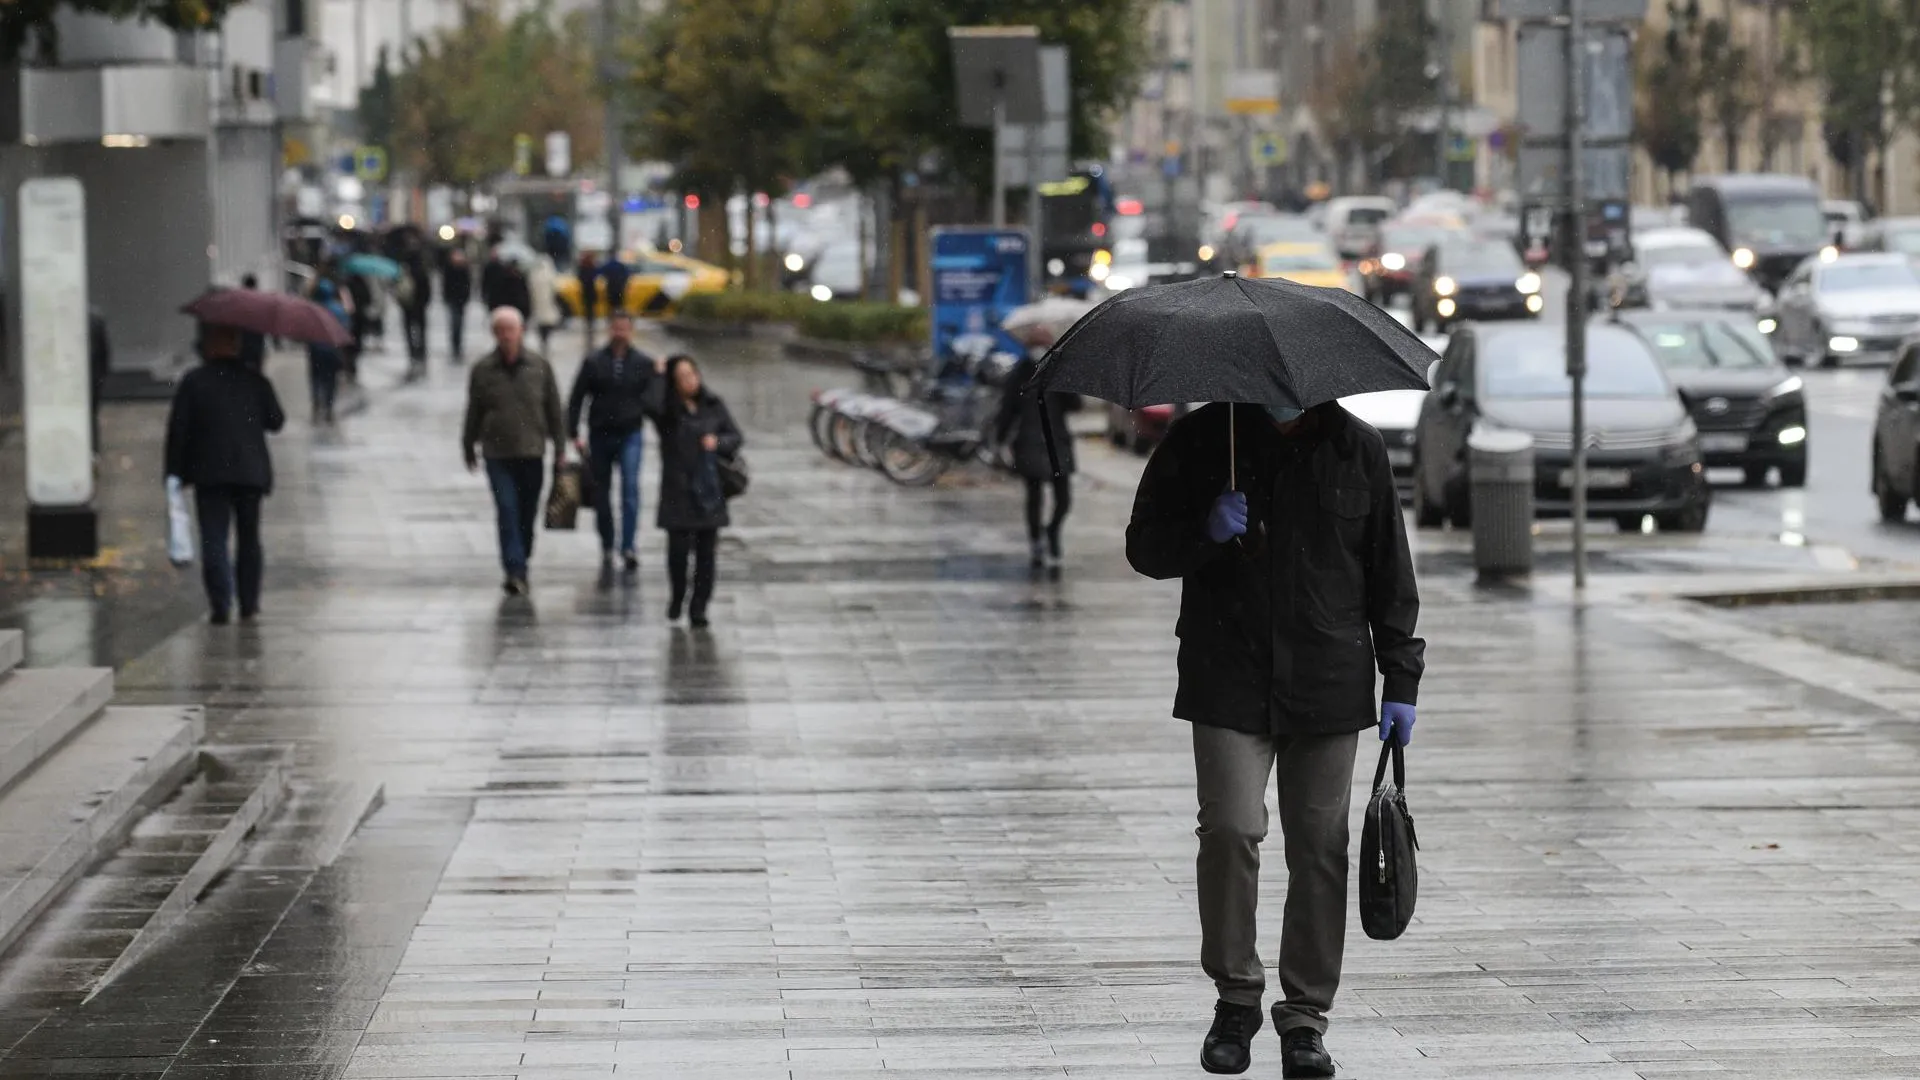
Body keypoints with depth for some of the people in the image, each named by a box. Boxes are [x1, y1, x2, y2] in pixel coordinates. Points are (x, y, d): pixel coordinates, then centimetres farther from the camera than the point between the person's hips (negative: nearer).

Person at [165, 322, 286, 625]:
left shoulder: (193, 382, -3)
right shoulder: (255, 381, 3)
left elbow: (178, 429, -4)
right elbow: (276, 421, 8)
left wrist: (175, 472, 2)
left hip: (209, 473, -2)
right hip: (250, 472, 2)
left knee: (213, 540, -3)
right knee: (249, 539, 14)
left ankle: (221, 605, -17)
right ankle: (248, 605, 15)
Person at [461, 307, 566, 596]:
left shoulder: (539, 367, 3)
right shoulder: (483, 370, 1)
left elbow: (554, 410, 9)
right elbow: (473, 413, 9)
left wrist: (560, 447, 7)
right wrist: (469, 449, 12)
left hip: (532, 453, 2)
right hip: (497, 453, -2)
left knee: (528, 514, 8)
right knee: (507, 511, -11)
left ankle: (519, 567, 24)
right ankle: (515, 572, -15)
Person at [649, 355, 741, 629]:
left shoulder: (713, 406, 7)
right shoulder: (667, 410, -3)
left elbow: (736, 437, 10)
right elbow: (652, 404, -26)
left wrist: (718, 442, -10)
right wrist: (658, 376, -16)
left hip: (709, 490, 2)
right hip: (678, 490, -2)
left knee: (706, 550, 2)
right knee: (678, 547, -4)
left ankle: (698, 607, 10)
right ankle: (677, 596, 22)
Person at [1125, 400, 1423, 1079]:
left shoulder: (1357, 450, 6)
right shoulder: (1201, 441, 2)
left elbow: (1389, 572, 11)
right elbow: (1145, 546, 7)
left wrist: (1401, 678, 7)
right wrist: (1205, 533, -14)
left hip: (1328, 685, 1)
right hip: (1229, 683, -1)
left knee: (1319, 846, 0)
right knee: (1231, 829, -12)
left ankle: (1305, 1015, 10)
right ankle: (1236, 998, 6)